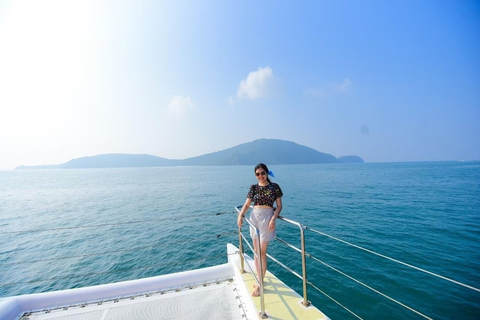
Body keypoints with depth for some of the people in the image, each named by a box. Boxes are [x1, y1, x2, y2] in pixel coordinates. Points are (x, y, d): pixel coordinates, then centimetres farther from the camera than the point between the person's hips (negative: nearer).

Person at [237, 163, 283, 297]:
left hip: (267, 218, -4)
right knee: (256, 251, 12)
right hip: (254, 217, 4)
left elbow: (279, 206, -1)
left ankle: (260, 284, 11)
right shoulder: (253, 187, 5)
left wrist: (273, 219, -15)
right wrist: (240, 215, -10)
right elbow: (247, 205, 6)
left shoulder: (274, 187, -3)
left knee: (262, 252, -2)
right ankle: (259, 278, 27)